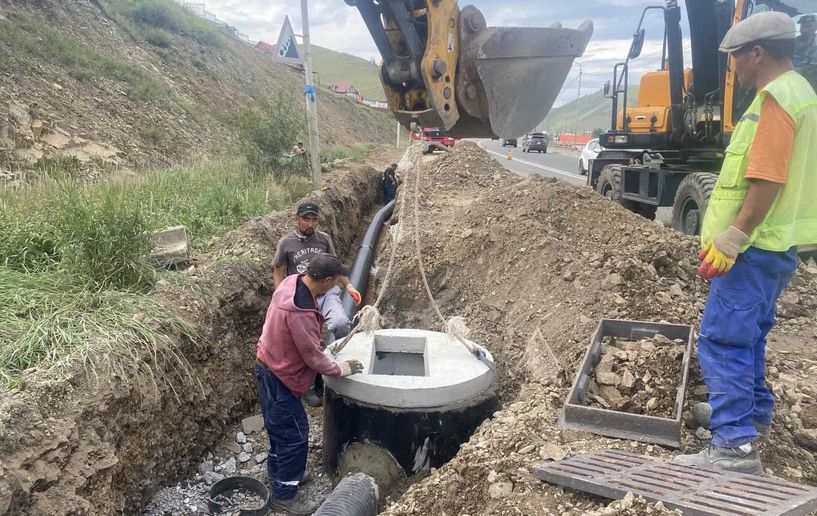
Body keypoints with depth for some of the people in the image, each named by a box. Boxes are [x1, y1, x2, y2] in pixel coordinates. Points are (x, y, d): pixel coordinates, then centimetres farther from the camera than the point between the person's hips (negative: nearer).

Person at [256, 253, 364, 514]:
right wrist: (340, 369, -8)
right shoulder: (300, 312, -36)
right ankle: (285, 494, 18)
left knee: (281, 425, 26)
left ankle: (278, 468, 46)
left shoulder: (292, 281, -7)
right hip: (279, 376, -10)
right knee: (295, 433, 3)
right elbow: (313, 356, -23)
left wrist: (315, 341, 13)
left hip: (270, 366, 10)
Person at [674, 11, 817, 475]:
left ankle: (735, 446, -6)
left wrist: (731, 239, -23)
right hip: (777, 242, 11)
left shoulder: (777, 98, -16)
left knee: (723, 339, -9)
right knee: (748, 332, 23)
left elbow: (767, 181, -24)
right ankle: (753, 411, 38)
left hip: (757, 245, -11)